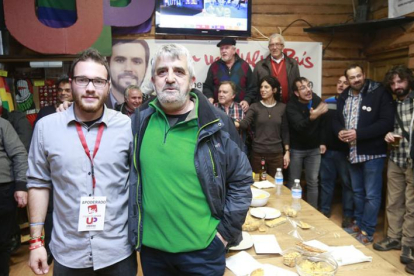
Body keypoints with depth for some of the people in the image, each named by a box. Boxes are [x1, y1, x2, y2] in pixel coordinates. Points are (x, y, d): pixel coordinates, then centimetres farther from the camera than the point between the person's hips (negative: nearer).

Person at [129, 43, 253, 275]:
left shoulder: (217, 123, -11)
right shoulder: (140, 120, -3)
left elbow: (241, 181, -4)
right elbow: (130, 175, 12)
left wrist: (226, 232, -5)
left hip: (203, 248, -2)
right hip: (151, 247, 3)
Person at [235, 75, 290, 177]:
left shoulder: (282, 107, 3)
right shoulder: (255, 107, -1)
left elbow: (285, 131, 6)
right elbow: (245, 123, -16)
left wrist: (287, 152, 3)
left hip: (276, 154, 1)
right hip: (258, 153, -1)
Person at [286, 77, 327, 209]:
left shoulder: (317, 100, -5)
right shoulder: (291, 105, -18)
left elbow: (323, 124, 7)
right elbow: (299, 126, -32)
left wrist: (322, 142, 5)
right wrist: (312, 117, -50)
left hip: (314, 148, 4)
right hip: (296, 149, -3)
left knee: (313, 182, 8)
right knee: (293, 182, 4)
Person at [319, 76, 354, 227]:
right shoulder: (327, 102, 10)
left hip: (345, 150, -4)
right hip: (327, 149, 4)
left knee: (347, 182, 6)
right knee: (326, 180, 12)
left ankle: (348, 215, 19)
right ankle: (324, 210, 25)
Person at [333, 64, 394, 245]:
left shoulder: (379, 93, -11)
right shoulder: (344, 97, 8)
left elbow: (387, 122, -19)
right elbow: (337, 119, 15)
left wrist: (358, 133, -23)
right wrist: (339, 131, -8)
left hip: (372, 152, -6)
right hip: (353, 152, 6)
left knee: (372, 194, 3)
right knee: (357, 192, 19)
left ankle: (367, 231, 16)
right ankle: (358, 223, 35)